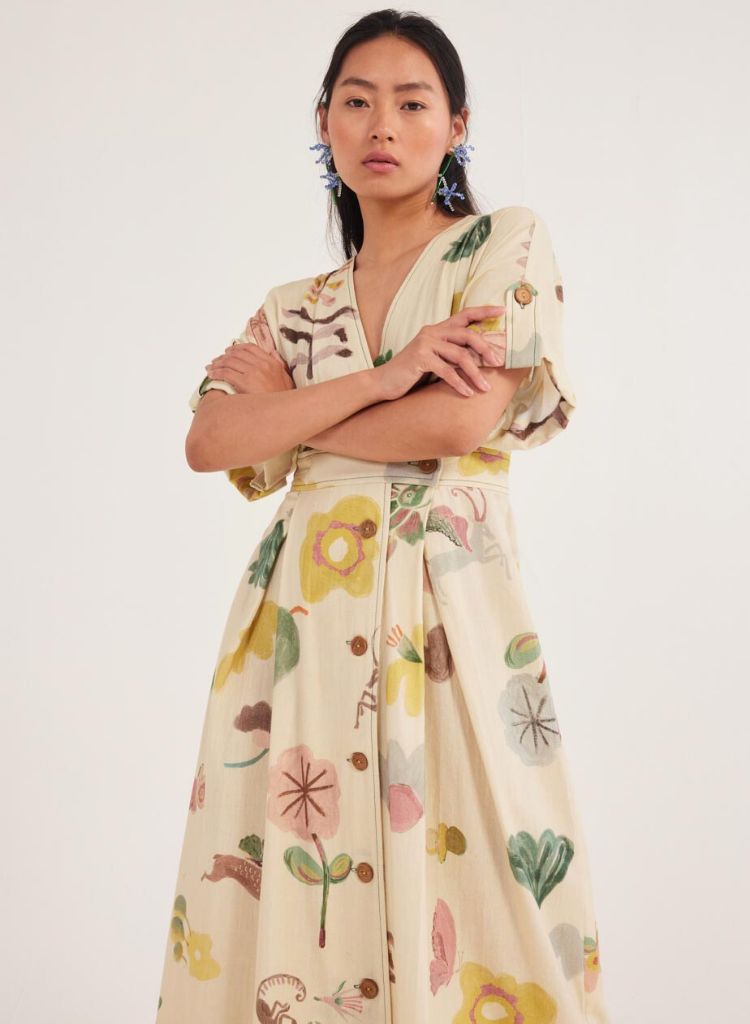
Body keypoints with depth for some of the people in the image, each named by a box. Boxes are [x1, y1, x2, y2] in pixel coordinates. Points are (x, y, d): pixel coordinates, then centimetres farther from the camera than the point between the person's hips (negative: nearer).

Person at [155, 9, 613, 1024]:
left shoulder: (508, 243, 6)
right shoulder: (294, 307, 17)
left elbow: (463, 417, -9)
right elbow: (208, 441, 1)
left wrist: (285, 407, 2)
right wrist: (378, 378, -10)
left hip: (443, 615, -4)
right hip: (297, 620, 4)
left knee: (446, 890, -4)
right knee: (286, 896, 4)